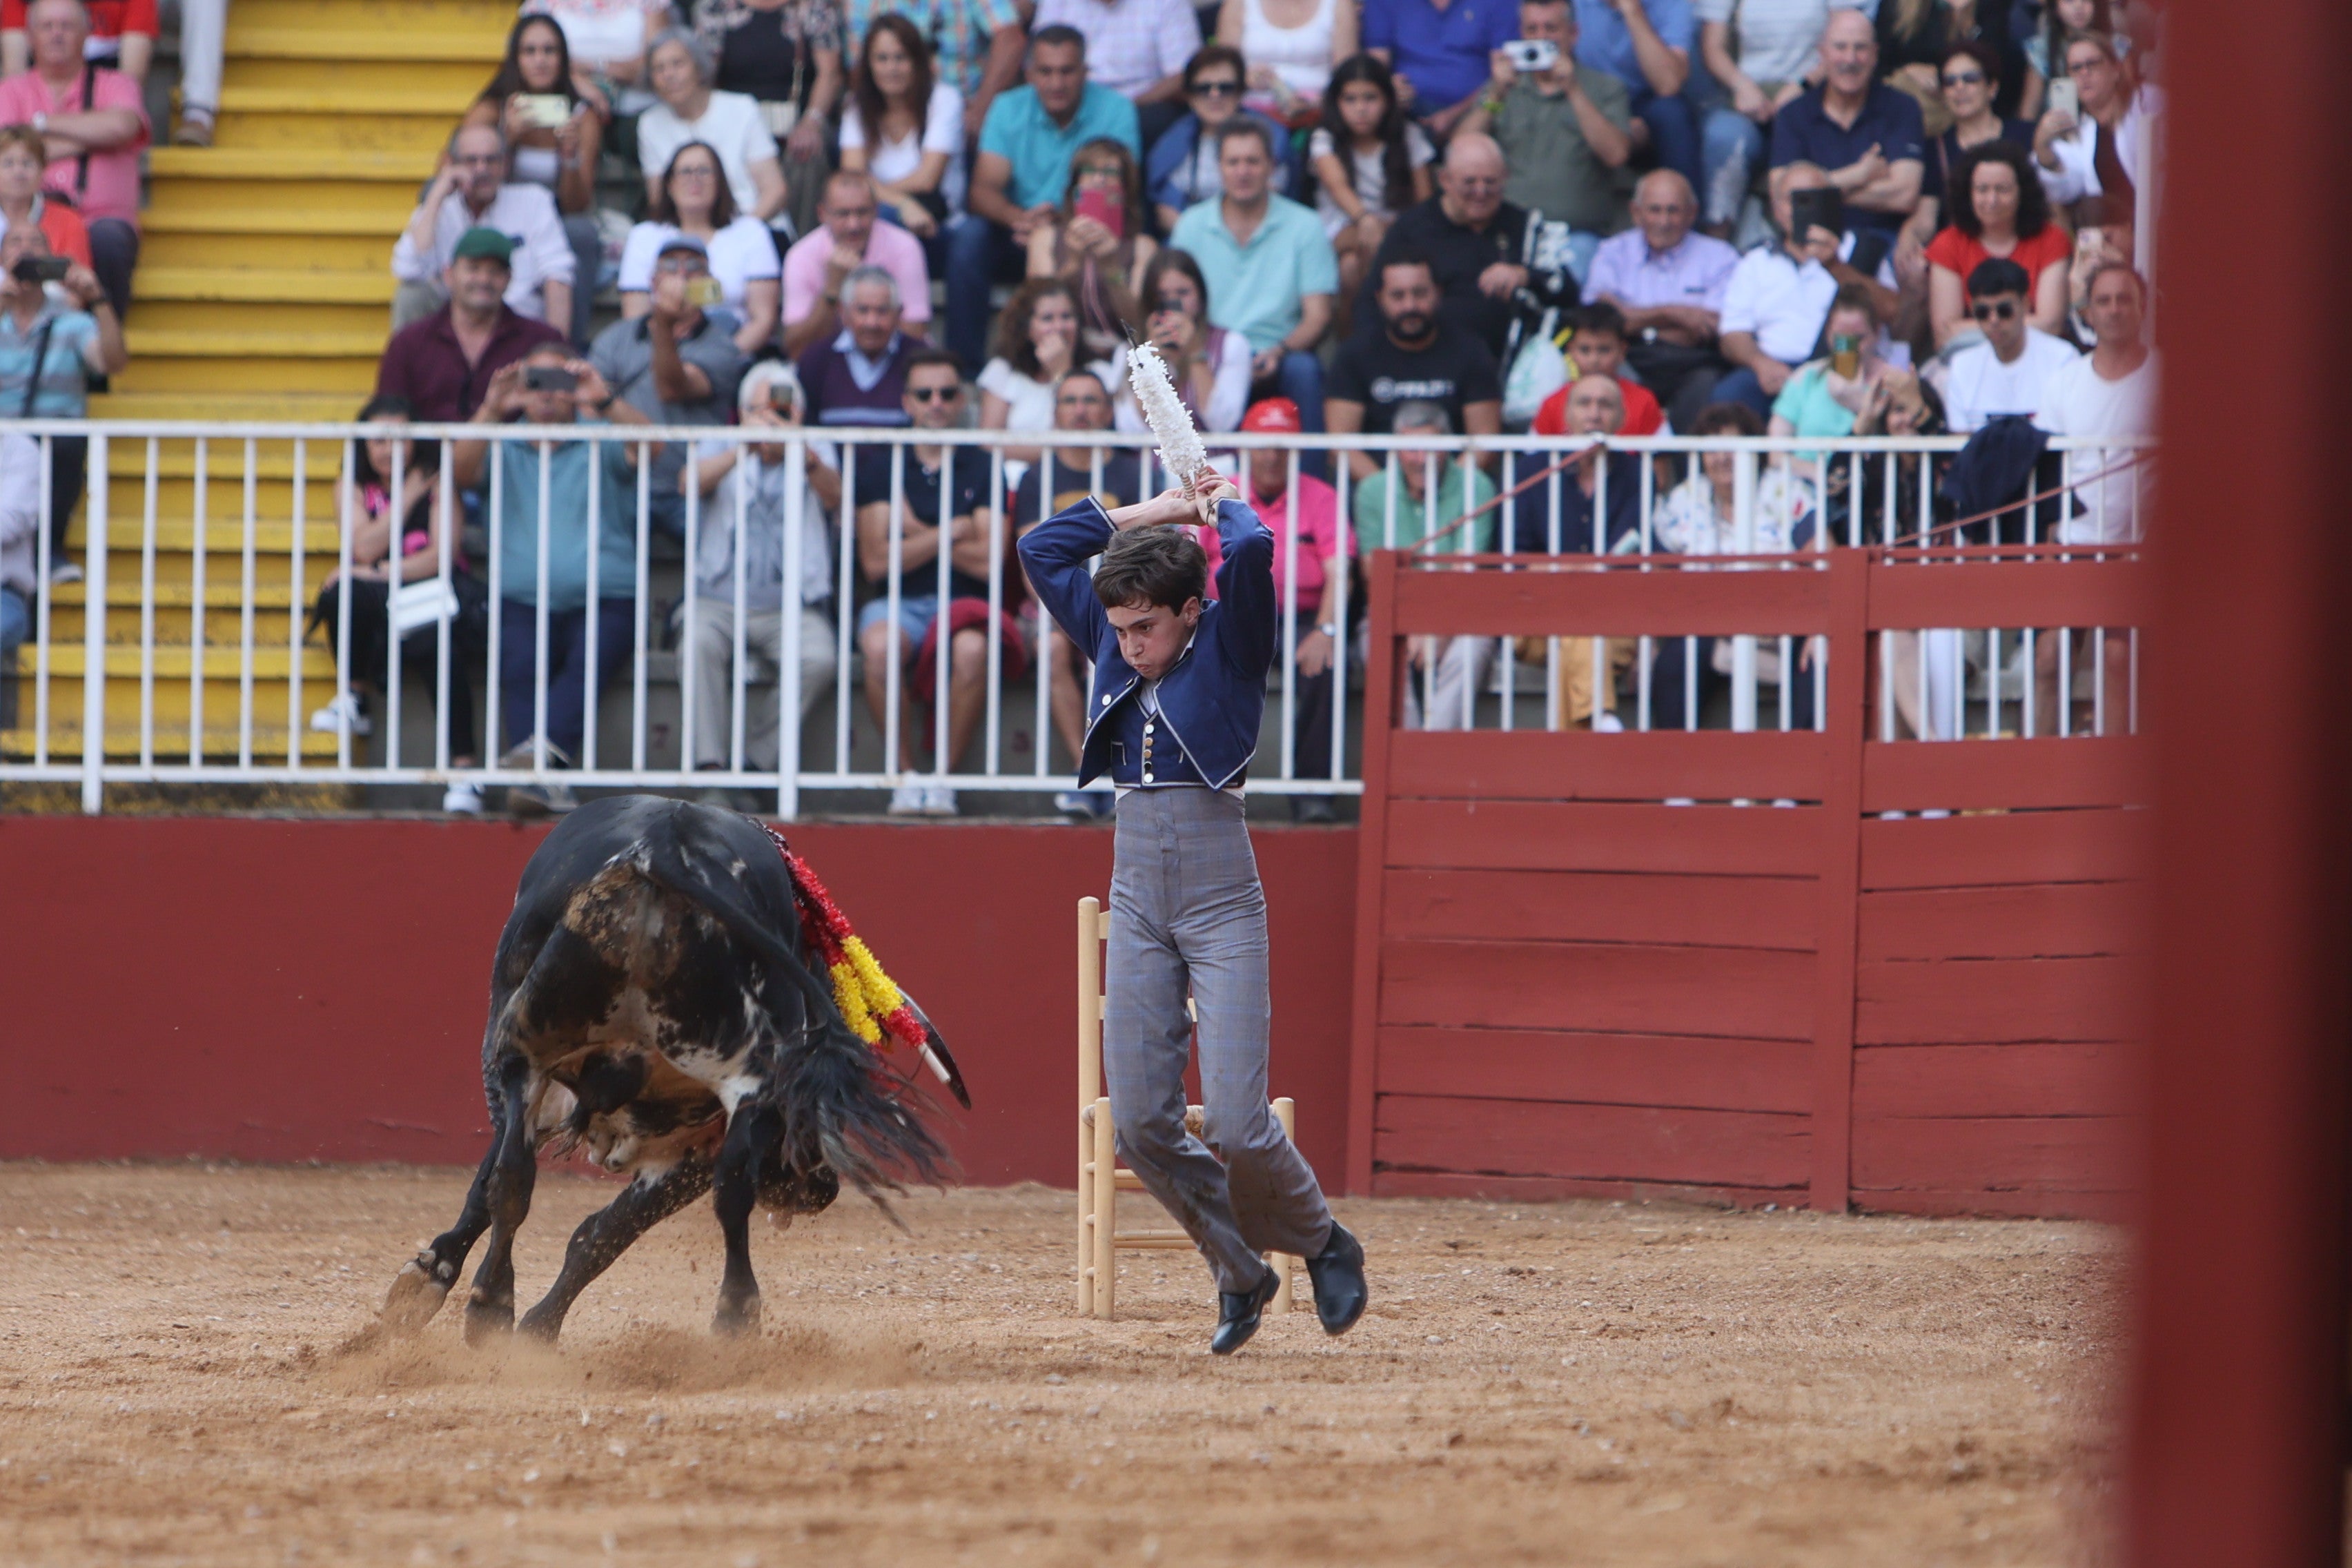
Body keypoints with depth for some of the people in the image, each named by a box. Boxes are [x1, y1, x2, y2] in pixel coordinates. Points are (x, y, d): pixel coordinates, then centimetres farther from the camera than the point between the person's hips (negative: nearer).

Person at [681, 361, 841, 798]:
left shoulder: (816, 451, 11)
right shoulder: (721, 448, 12)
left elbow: (833, 496, -12)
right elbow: (693, 482, -11)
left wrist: (806, 458, -35)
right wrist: (742, 450, -30)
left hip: (792, 609, 0)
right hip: (718, 602, 0)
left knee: (817, 661, -32)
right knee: (699, 646, -33)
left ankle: (752, 760, -17)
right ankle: (713, 776, -30)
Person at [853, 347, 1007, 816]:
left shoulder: (981, 469, 10)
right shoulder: (882, 467, 10)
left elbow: (988, 561, -2)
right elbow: (876, 561, -1)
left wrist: (917, 532, -1)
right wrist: (952, 532, -5)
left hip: (963, 602, 0)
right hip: (898, 603, 0)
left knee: (972, 648, -37)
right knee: (880, 646, -36)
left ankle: (944, 773, -21)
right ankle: (905, 772, -19)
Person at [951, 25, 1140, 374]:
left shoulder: (1115, 110, -7)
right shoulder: (1008, 110, -2)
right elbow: (982, 191, -11)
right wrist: (1018, 217, -35)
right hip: (1018, 236, 2)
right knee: (969, 237, -27)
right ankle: (965, 364, -21)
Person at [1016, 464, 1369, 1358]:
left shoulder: (1228, 644, -4)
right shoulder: (1115, 649, 11)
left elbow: (1252, 549, -22)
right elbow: (1041, 550, 14)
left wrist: (1220, 506, 0)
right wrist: (1148, 512, 9)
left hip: (1221, 893, -6)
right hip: (1136, 892, 6)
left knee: (1236, 1125, -12)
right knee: (1140, 1122, -1)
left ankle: (1322, 1243, 15)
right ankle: (1239, 1272, 17)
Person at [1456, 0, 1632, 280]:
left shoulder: (1605, 88, 14)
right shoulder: (1504, 87, 22)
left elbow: (1616, 155, -4)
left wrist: (1574, 91, -7)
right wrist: (1496, 96, -4)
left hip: (1575, 233, -2)